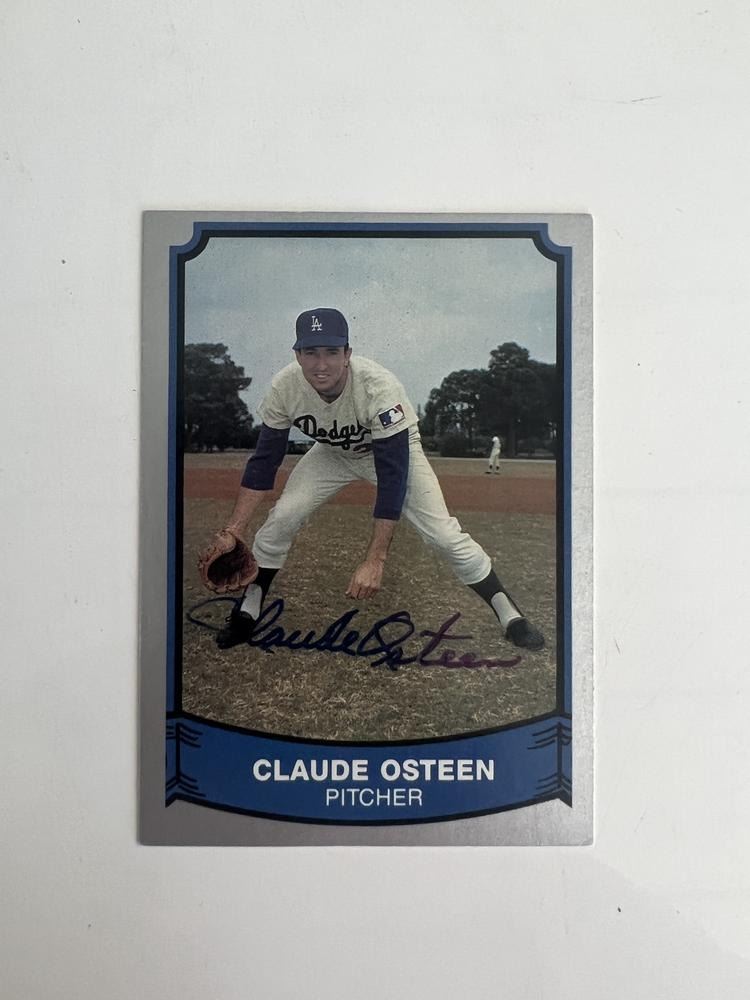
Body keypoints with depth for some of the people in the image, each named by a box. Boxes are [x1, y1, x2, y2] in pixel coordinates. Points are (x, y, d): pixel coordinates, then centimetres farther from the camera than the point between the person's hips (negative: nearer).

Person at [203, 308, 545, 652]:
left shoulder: (379, 387, -40)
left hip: (394, 450, -3)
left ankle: (509, 615, 4)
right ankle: (246, 613, 7)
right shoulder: (284, 388, -29)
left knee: (444, 533, -14)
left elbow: (392, 476, -40)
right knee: (281, 518, -13)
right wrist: (233, 532, -27)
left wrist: (375, 560, -44)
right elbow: (263, 462, -19)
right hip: (332, 452, 3)